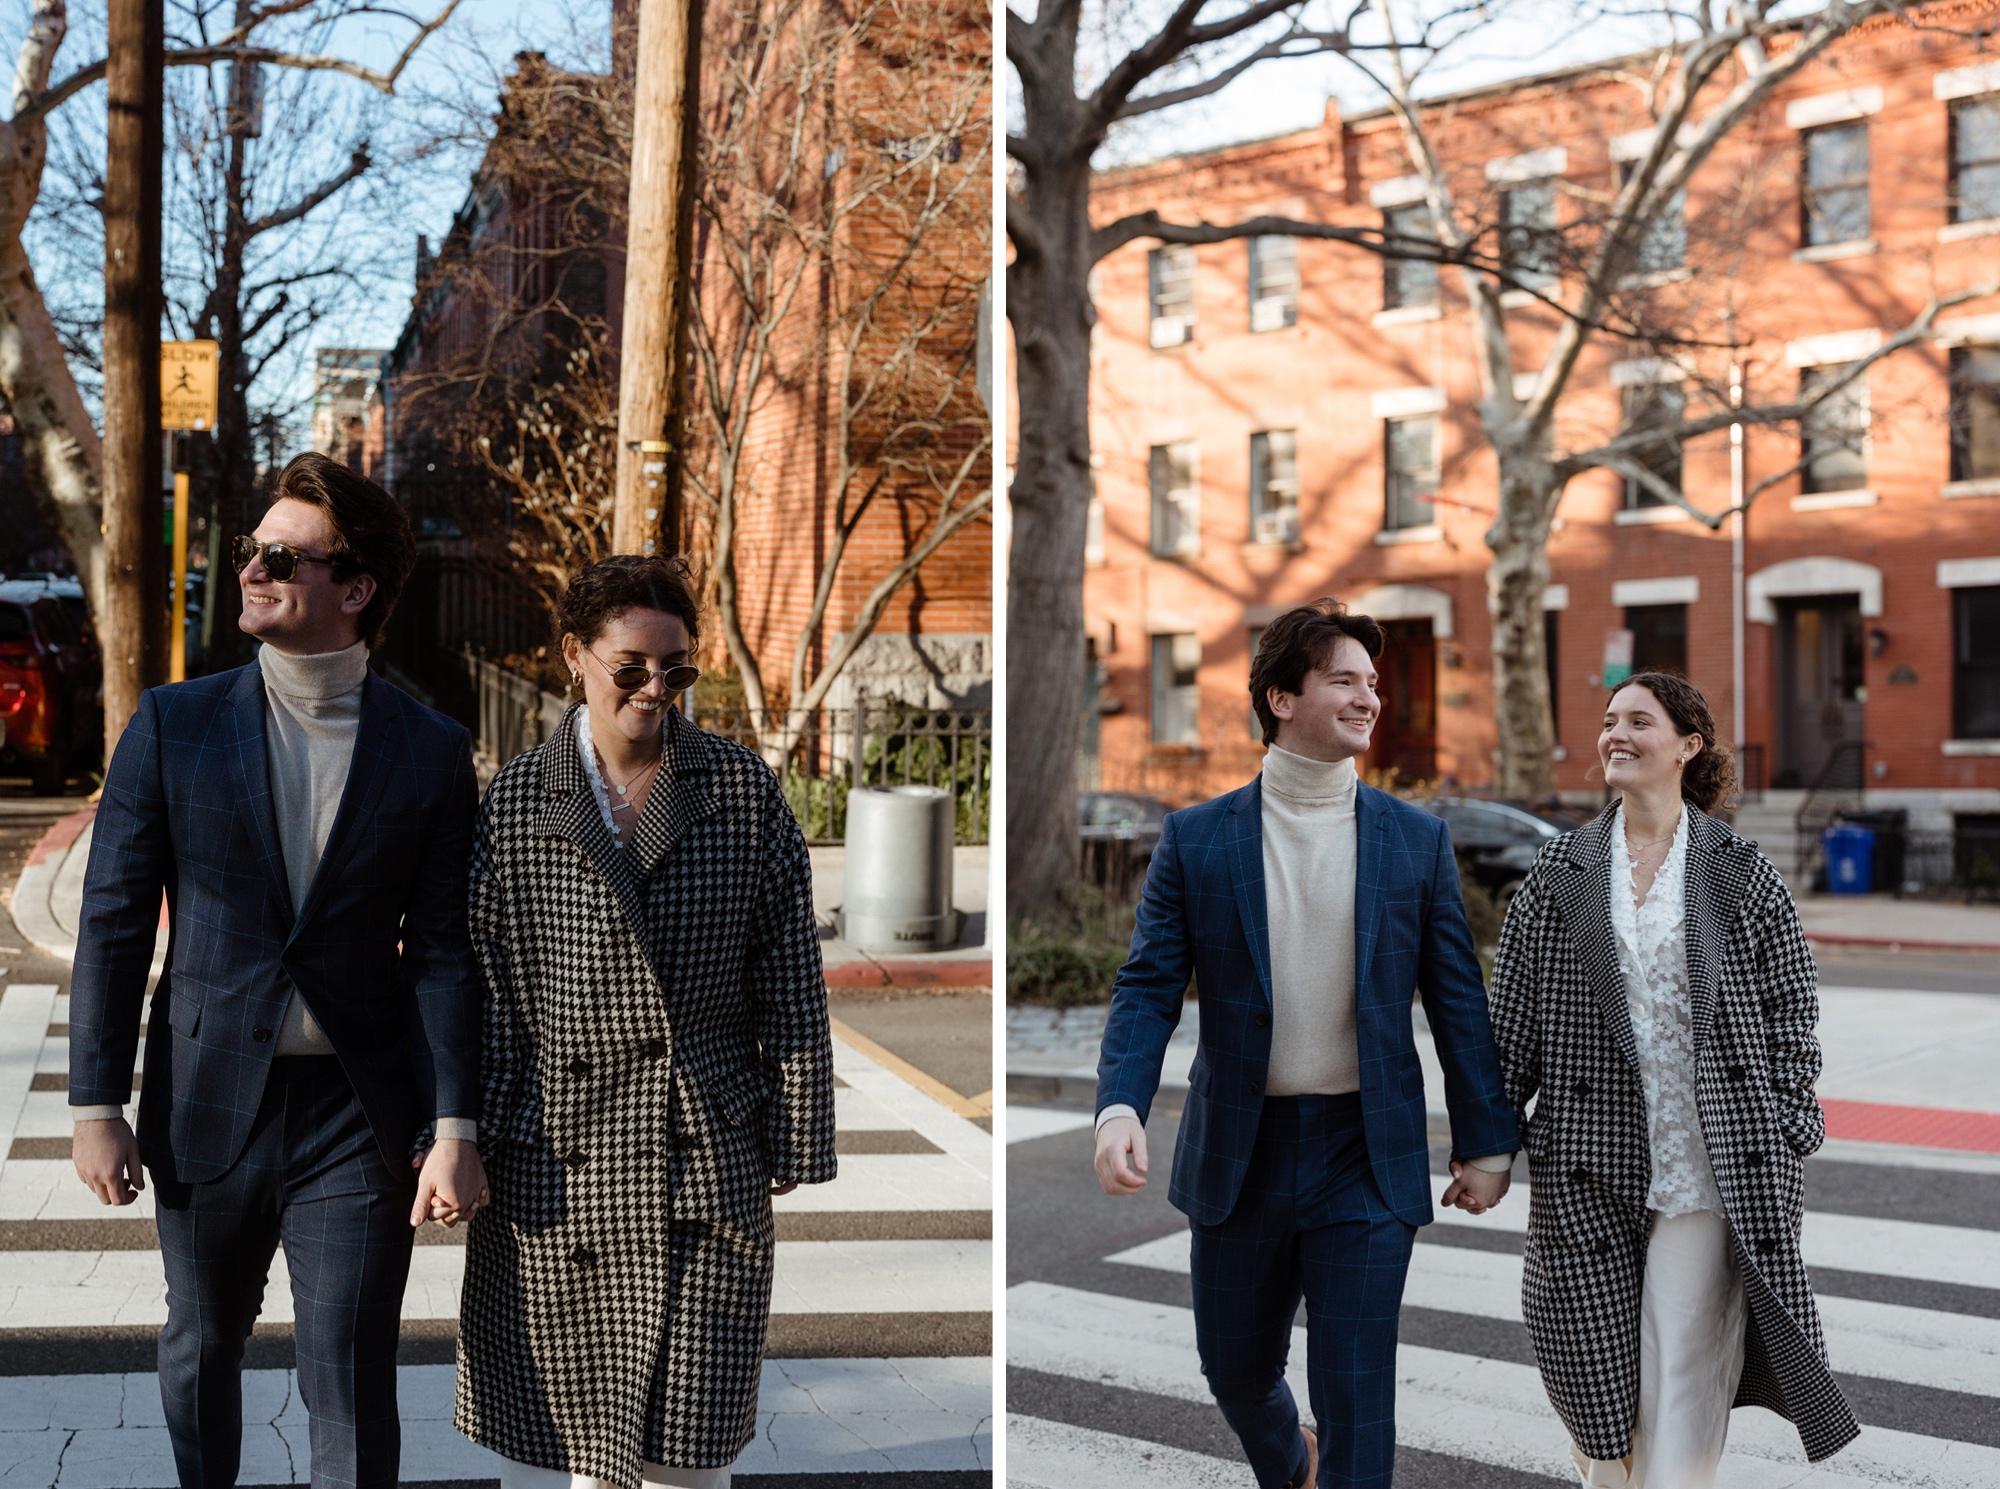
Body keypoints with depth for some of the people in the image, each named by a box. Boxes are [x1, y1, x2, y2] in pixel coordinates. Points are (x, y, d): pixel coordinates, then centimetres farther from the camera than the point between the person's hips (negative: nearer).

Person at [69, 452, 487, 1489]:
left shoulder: (431, 752, -3)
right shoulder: (173, 726, -1)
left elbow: (443, 951, -3)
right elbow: (114, 923, 1)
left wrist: (455, 1127, -9)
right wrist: (96, 1106, -2)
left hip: (358, 1119, -2)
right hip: (206, 1105, 2)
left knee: (352, 1392, 1)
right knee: (201, 1347, 21)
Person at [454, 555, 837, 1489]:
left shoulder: (745, 791, 2)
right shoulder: (513, 804, 2)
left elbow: (791, 984, 3)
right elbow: (478, 989, 4)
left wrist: (796, 1148, 1)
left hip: (710, 1166, 0)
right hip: (554, 1164, 1)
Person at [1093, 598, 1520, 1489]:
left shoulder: (1417, 840, 1)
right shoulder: (1196, 839, -1)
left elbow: (1457, 1000, 3)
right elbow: (1148, 989, -4)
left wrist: (1486, 1142, 3)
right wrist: (1119, 1107, -20)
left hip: (1368, 1157, -1)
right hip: (1238, 1153, 1)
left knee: (1356, 1397, -1)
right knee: (1237, 1371, 18)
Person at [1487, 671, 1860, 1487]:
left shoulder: (1741, 873, 2)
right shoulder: (1558, 871, 5)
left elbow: (1789, 1013, 4)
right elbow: (1511, 1023, 7)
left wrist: (1788, 1137, -1)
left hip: (1710, 1168, -2)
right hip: (1592, 1162, 2)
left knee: (1684, 1374, -2)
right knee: (1597, 1364, 7)